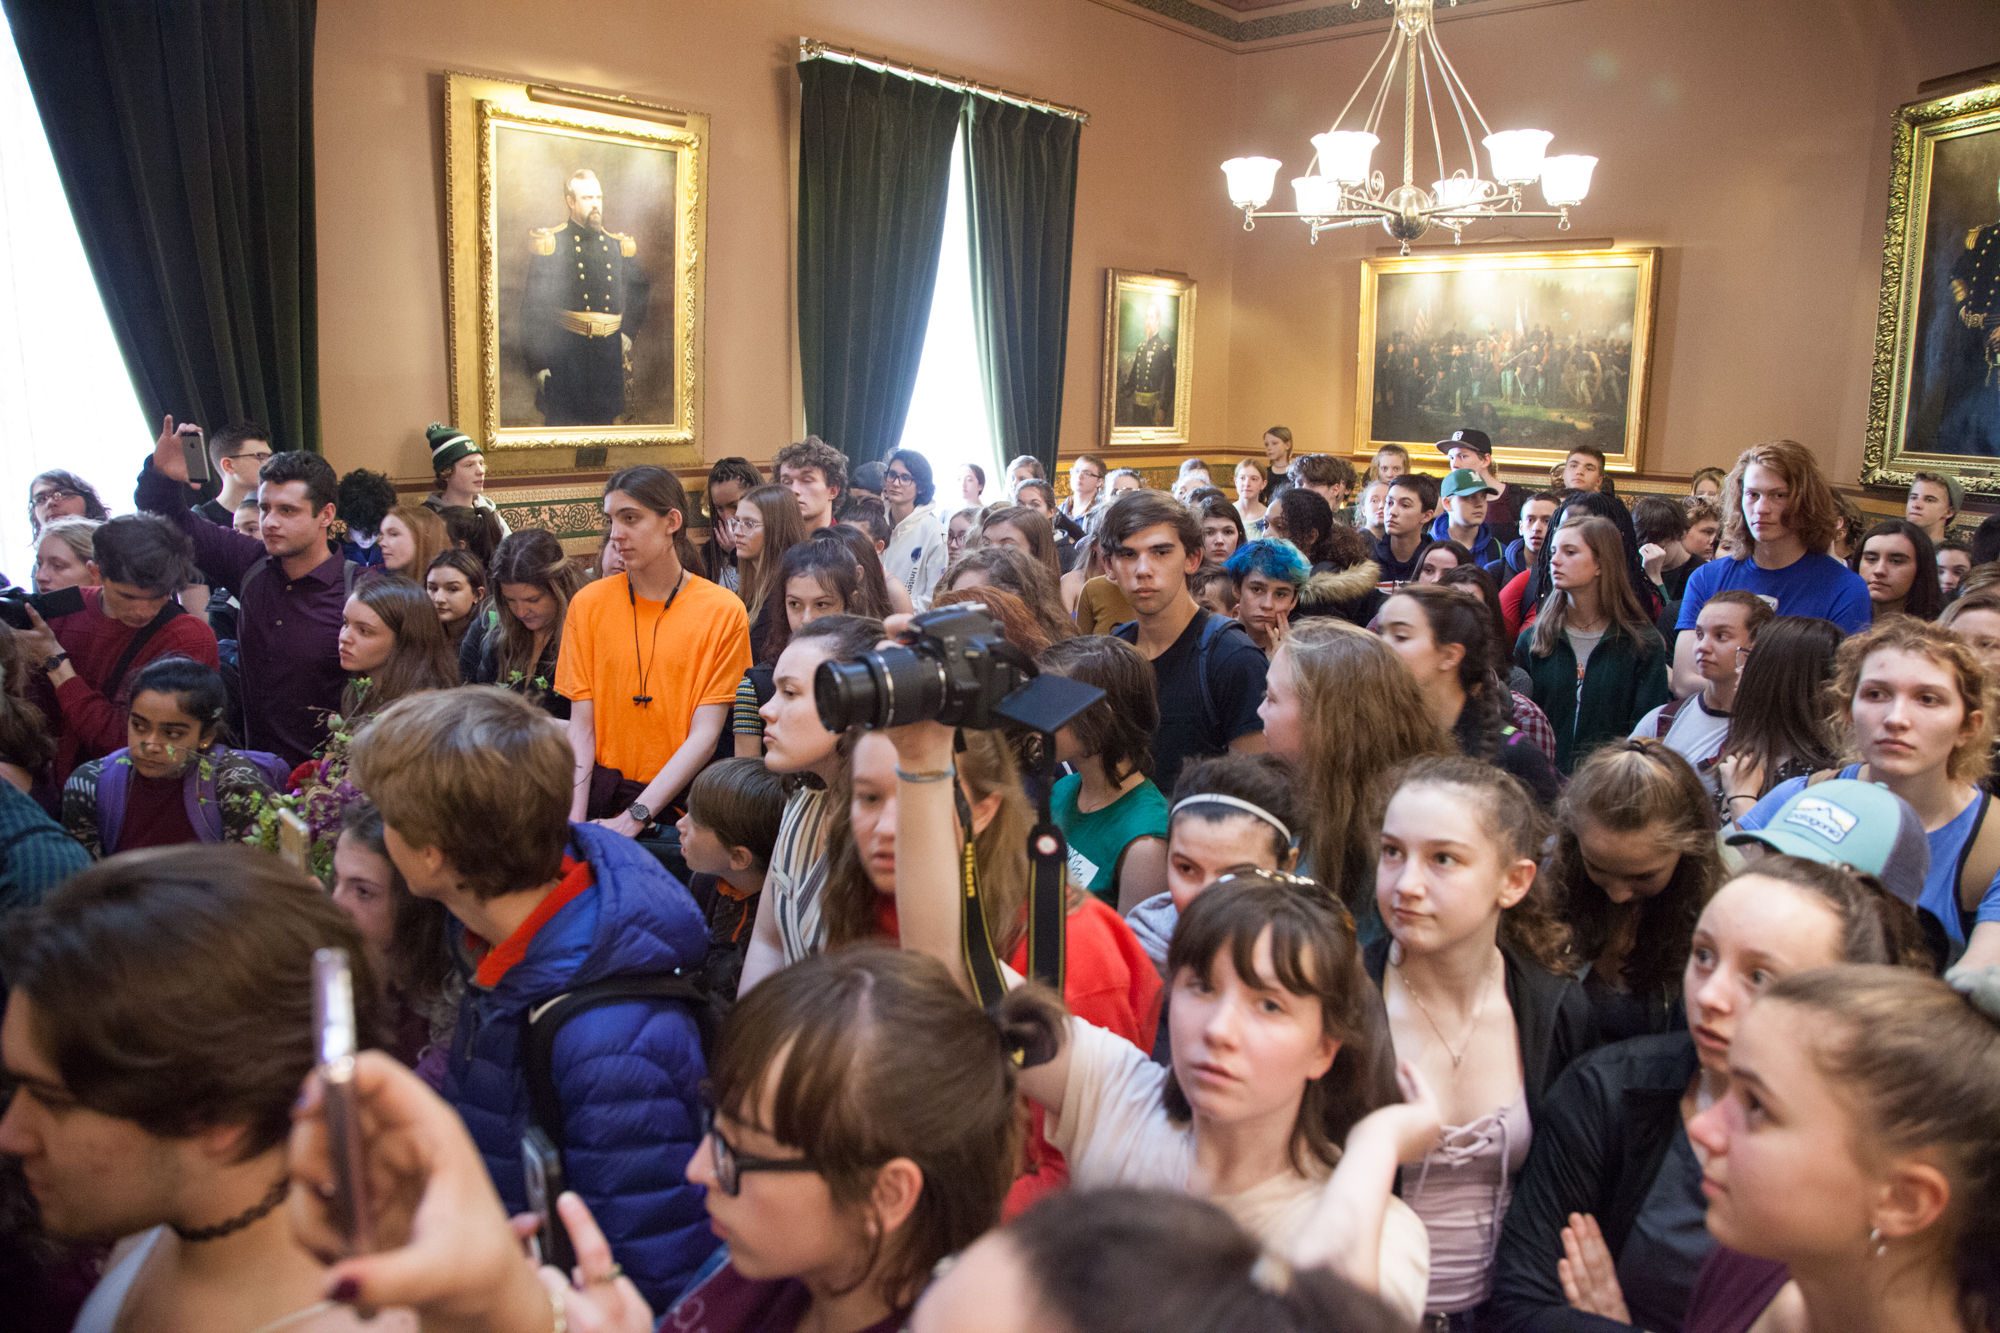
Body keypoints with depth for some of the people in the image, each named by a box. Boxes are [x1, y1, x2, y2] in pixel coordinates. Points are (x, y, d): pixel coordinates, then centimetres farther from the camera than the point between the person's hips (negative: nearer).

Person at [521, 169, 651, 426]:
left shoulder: (621, 246, 11)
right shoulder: (549, 244, -3)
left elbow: (641, 291, 27)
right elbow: (533, 308, -4)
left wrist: (629, 332, 14)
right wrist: (537, 364, -8)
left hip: (609, 356, 4)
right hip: (565, 354, -4)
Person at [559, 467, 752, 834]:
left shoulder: (724, 611, -2)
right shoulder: (588, 603, 7)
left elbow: (705, 734, -7)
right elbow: (581, 726, 2)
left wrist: (635, 817, -14)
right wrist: (575, 818, -11)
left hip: (678, 801, -1)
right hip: (601, 793, 2)